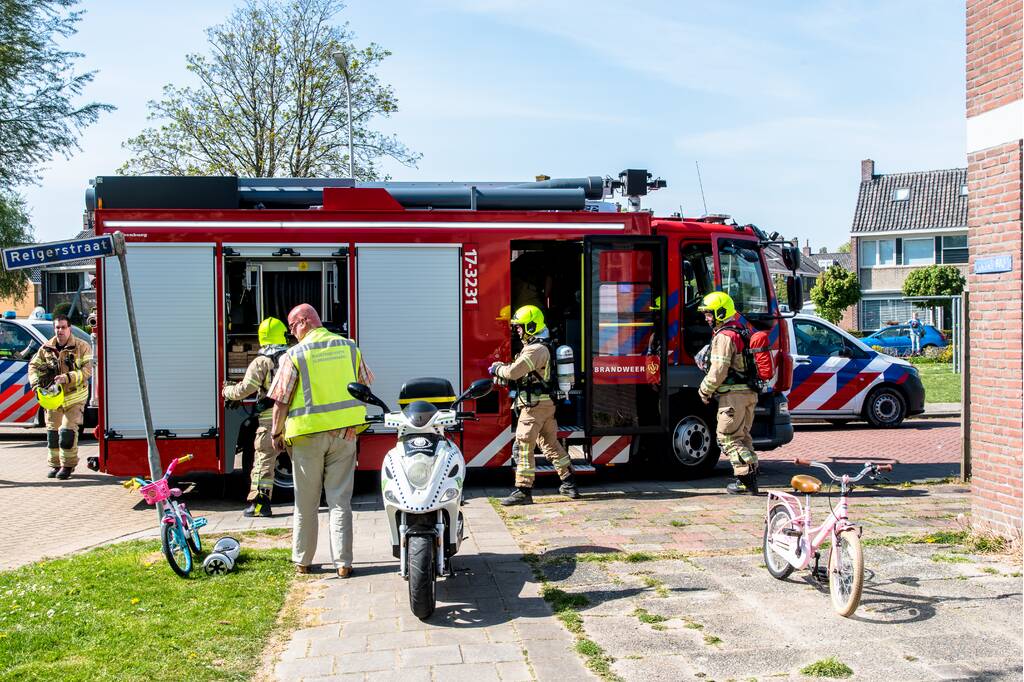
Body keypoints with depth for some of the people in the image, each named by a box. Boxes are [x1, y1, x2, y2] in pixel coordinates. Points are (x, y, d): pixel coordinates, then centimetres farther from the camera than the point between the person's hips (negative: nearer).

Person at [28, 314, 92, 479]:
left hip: (74, 397, -4)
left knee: (68, 430, -10)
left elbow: (87, 370, -14)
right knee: (52, 431, 8)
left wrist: (67, 377, -26)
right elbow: (34, 366, 11)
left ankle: (68, 465, 2)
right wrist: (36, 383, -7)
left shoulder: (82, 347, -7)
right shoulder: (46, 348, 6)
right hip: (53, 396, 5)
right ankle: (55, 464, 20)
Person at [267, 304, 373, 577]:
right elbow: (365, 386, 12)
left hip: (308, 436, -3)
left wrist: (277, 434, 3)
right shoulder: (349, 347, 4)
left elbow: (281, 401, -9)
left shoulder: (294, 355, -9)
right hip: (344, 432, 3)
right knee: (340, 500, 7)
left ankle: (302, 561, 21)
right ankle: (343, 562, 5)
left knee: (306, 503, 11)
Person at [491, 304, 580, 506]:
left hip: (534, 405, -10)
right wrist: (502, 369, 7)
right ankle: (569, 483, 23)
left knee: (523, 446, -7)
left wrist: (497, 369, -3)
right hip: (547, 404, 10)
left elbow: (513, 372, -22)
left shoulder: (535, 350, -17)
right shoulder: (539, 347, 17)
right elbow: (522, 373, 21)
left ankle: (523, 491, -6)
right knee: (550, 443, 17)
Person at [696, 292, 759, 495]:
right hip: (750, 393, 10)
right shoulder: (742, 332, 17)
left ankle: (745, 479, -8)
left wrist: (704, 390, -5)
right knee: (743, 436, 16)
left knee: (727, 437, -4)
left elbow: (718, 371, -19)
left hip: (733, 394, -10)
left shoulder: (724, 336, -14)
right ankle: (752, 477, 17)